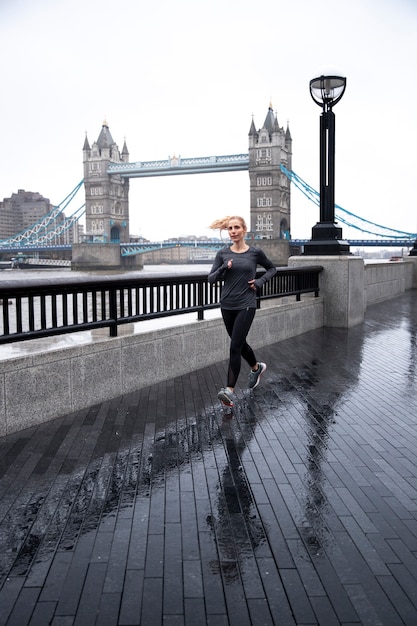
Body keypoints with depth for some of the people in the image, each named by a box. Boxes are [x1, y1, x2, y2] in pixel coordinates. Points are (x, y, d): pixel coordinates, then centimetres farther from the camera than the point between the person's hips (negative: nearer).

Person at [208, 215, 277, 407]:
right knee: (240, 343, 18)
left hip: (246, 305, -4)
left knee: (235, 346, -11)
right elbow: (211, 278, 0)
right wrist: (223, 268, -18)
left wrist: (260, 282, -5)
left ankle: (230, 390, -9)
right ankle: (256, 367, 46)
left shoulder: (255, 252, -3)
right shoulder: (223, 253, 2)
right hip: (227, 305, 4)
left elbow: (272, 268, 12)